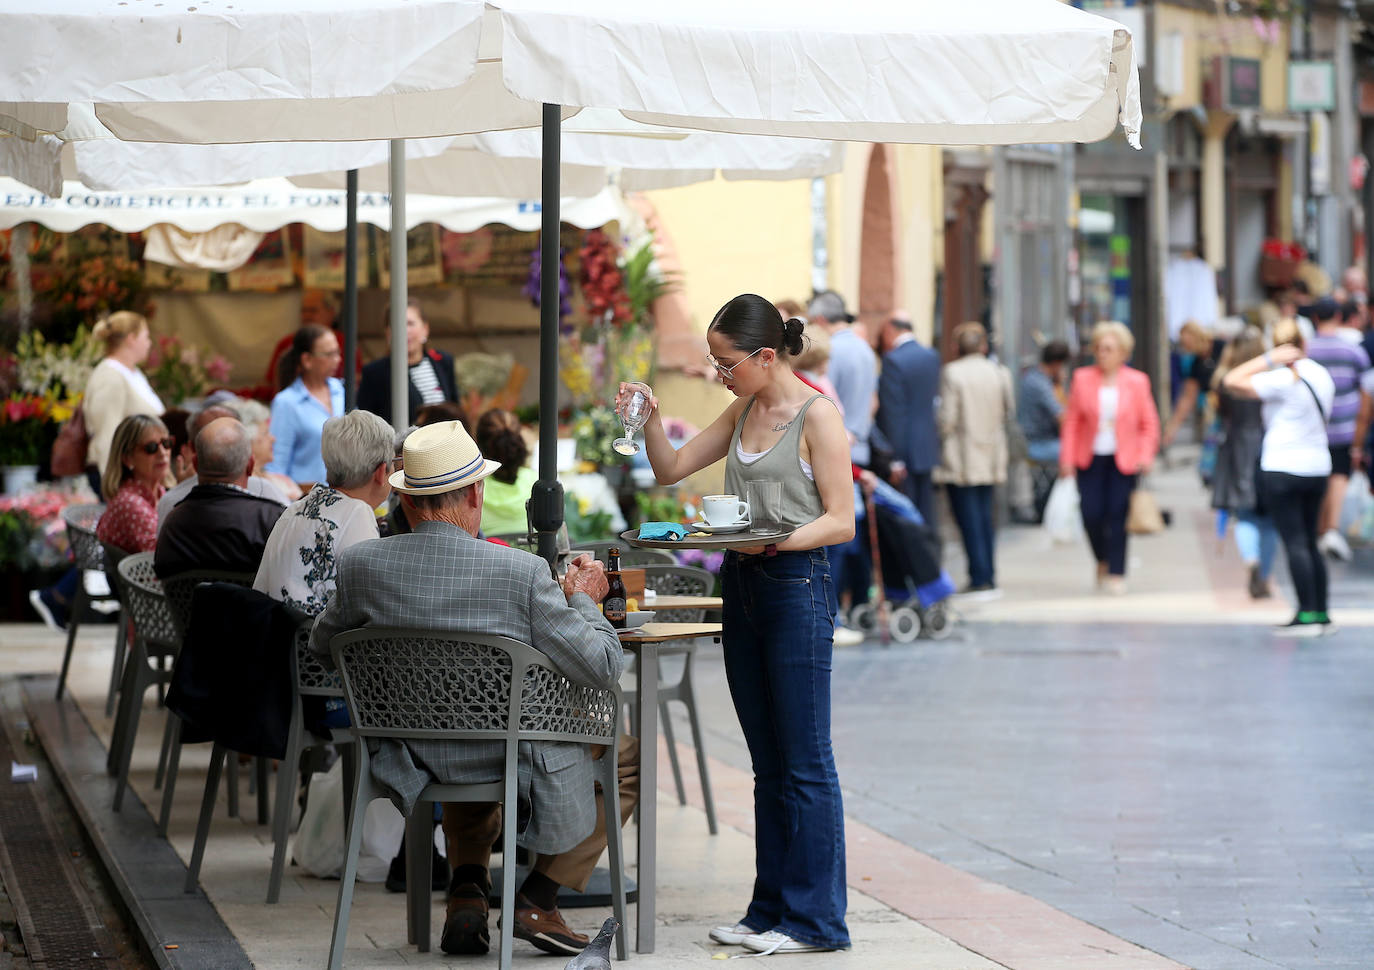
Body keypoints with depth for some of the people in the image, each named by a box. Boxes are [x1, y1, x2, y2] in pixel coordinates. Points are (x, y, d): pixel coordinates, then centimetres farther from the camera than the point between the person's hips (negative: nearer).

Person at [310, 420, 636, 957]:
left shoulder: (362, 563, -11)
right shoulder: (521, 572, -22)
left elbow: (322, 642, 9)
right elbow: (602, 667, -18)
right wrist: (583, 600, 1)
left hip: (421, 757, 5)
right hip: (511, 759, -5)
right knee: (629, 752, 22)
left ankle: (466, 891, 23)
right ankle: (538, 896, 14)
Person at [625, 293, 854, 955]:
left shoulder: (817, 415, -10)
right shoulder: (744, 411, 13)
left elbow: (841, 521, -12)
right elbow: (672, 468, 20)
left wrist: (773, 540, -25)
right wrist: (651, 420, 2)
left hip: (796, 584, -8)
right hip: (742, 587, 8)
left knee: (805, 764, -4)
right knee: (767, 765, 12)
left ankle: (816, 920, 0)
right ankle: (772, 909, 17)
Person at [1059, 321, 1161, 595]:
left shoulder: (1137, 382, 0)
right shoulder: (1082, 378, 1)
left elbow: (1149, 424, 5)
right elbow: (1071, 421, 3)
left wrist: (1146, 456, -7)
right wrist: (1067, 458, -2)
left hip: (1123, 460, -1)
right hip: (1090, 458, 1)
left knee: (1117, 516, -5)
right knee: (1091, 514, -4)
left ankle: (1116, 574, 6)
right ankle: (1103, 560, 24)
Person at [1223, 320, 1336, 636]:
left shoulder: (1282, 380, -14)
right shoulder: (1322, 375, 7)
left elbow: (1231, 381, -16)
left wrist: (1270, 359, -13)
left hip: (1282, 468, -7)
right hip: (1318, 467, 7)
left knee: (1295, 543, -6)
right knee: (1310, 543, 14)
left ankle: (1307, 614, -10)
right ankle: (1322, 614, 16)